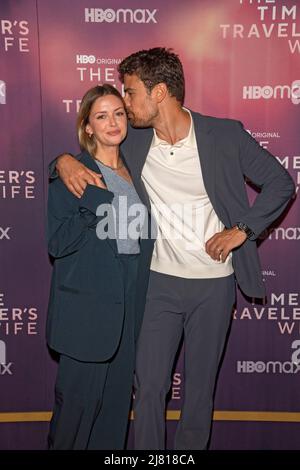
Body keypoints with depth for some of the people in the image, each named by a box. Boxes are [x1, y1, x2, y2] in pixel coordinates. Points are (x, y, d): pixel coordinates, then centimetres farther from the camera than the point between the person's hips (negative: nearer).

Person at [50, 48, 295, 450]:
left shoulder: (226, 135, -9)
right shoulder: (132, 141, -2)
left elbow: (281, 182, 0)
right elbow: (91, 152, 12)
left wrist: (242, 229, -11)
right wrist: (64, 161, -12)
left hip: (215, 283, -1)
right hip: (159, 282, 2)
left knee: (201, 385, 15)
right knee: (149, 385, 7)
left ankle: (191, 446, 37)